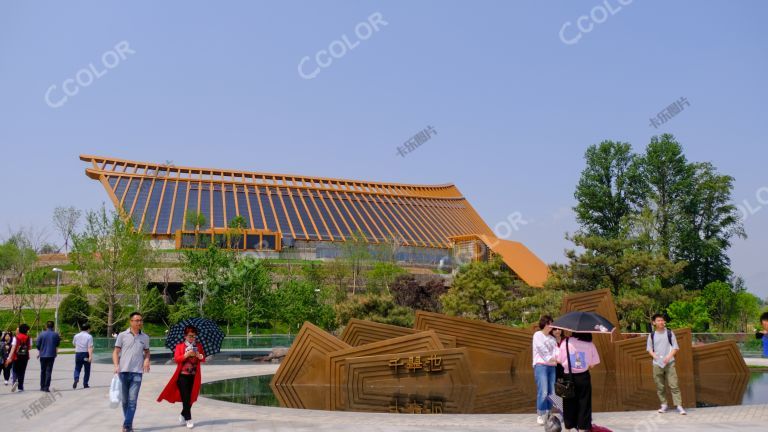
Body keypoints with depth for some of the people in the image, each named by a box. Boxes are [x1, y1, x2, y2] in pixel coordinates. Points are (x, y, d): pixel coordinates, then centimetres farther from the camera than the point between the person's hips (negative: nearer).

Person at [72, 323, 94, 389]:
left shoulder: (76, 336, 7)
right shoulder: (89, 336, -9)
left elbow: (74, 344, 24)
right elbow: (90, 347, -18)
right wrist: (90, 356, -23)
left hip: (78, 354, 3)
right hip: (86, 354, -3)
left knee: (77, 369, 12)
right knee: (87, 370, 9)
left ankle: (76, 379, -14)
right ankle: (85, 384, 11)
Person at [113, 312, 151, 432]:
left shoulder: (145, 337, 6)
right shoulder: (122, 335, 1)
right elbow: (116, 352, 4)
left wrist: (147, 359, 0)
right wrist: (116, 365, -10)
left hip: (137, 372, 0)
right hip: (123, 372, 0)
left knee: (132, 400, -7)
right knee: (125, 400, 10)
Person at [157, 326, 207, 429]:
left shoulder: (199, 345, 10)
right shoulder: (180, 345, 1)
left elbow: (203, 358, 4)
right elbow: (176, 359, -8)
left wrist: (199, 355, -17)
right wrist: (186, 355, -21)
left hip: (194, 376, 3)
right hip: (183, 375, -3)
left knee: (191, 397, 7)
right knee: (185, 397, -6)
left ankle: (183, 415, 29)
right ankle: (188, 419, 1)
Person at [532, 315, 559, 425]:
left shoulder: (552, 338, 19)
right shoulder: (537, 335, 4)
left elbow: (556, 349, 4)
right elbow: (542, 349, -8)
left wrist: (558, 357, -16)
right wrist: (551, 358, -17)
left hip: (552, 366, 5)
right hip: (541, 365, -5)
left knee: (551, 391, 0)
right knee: (543, 391, -13)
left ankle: (547, 412, 11)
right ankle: (541, 415, -6)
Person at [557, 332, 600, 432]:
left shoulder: (566, 342, -9)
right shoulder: (590, 344, -7)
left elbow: (559, 360, -5)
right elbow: (593, 364, -5)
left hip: (569, 377, 0)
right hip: (583, 377, 0)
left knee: (569, 403, 13)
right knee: (584, 404, 9)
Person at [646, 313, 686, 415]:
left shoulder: (669, 333, 2)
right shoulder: (652, 335, 6)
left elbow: (675, 347, 3)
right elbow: (649, 348, 12)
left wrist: (669, 356, -12)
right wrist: (654, 355, -7)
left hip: (669, 363, -2)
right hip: (657, 364, 2)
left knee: (673, 385, -8)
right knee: (660, 386, 5)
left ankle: (679, 406, -7)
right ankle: (664, 405, 16)